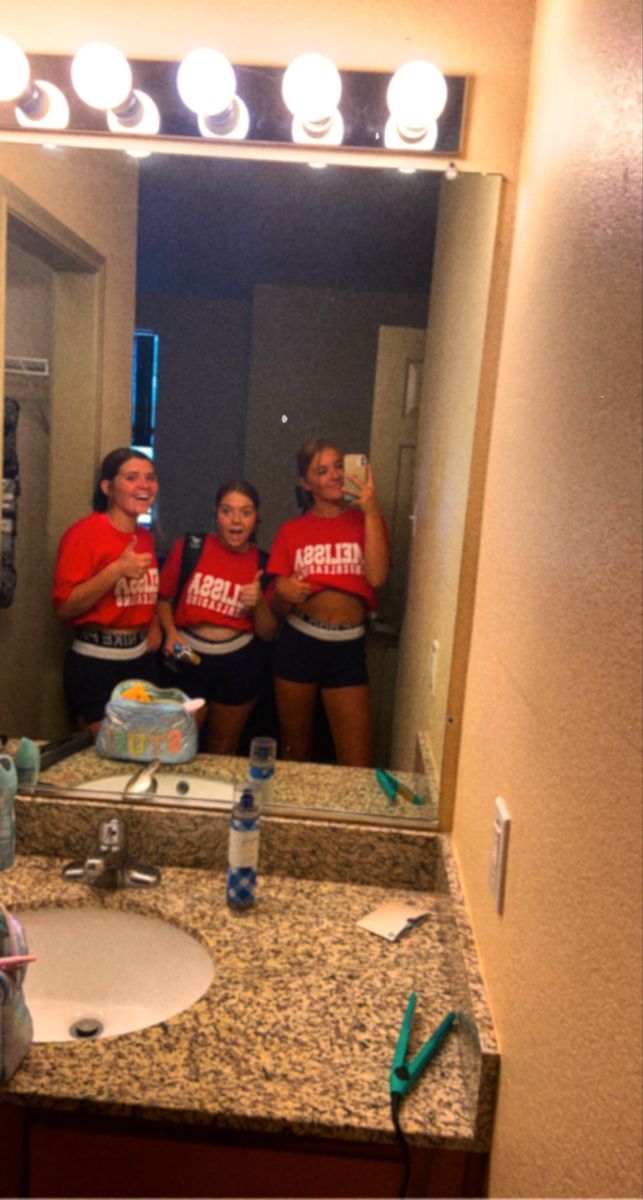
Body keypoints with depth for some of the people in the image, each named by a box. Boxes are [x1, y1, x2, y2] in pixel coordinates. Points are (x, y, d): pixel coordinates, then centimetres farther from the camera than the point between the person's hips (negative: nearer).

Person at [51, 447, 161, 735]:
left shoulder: (145, 537, 8)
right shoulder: (84, 532, -13)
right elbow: (64, 606, -18)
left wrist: (155, 625, 7)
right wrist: (117, 569, -27)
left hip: (141, 660, 7)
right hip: (95, 664, -7)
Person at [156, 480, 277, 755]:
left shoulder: (262, 564, -1)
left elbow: (268, 634, 2)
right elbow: (163, 599, 4)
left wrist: (259, 603, -16)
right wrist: (171, 632, -13)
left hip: (240, 664, 2)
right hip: (188, 658, -1)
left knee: (223, 749, 18)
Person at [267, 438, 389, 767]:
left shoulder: (367, 521, 5)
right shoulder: (291, 531, 6)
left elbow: (377, 576, -12)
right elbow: (277, 601, 8)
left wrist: (371, 511, -13)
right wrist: (284, 594, -16)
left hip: (347, 647, -1)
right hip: (297, 642, 1)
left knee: (356, 764, -2)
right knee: (294, 752, 14)